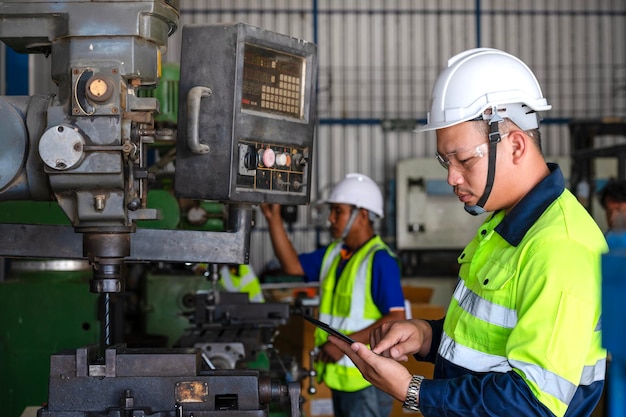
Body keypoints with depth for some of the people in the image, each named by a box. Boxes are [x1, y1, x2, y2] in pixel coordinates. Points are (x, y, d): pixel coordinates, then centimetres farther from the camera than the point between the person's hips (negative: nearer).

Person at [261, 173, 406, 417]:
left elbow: (397, 319, -21)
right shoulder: (334, 253, 10)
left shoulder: (379, 259, -16)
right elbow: (293, 265, 10)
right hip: (341, 377, 9)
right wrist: (273, 217, 4)